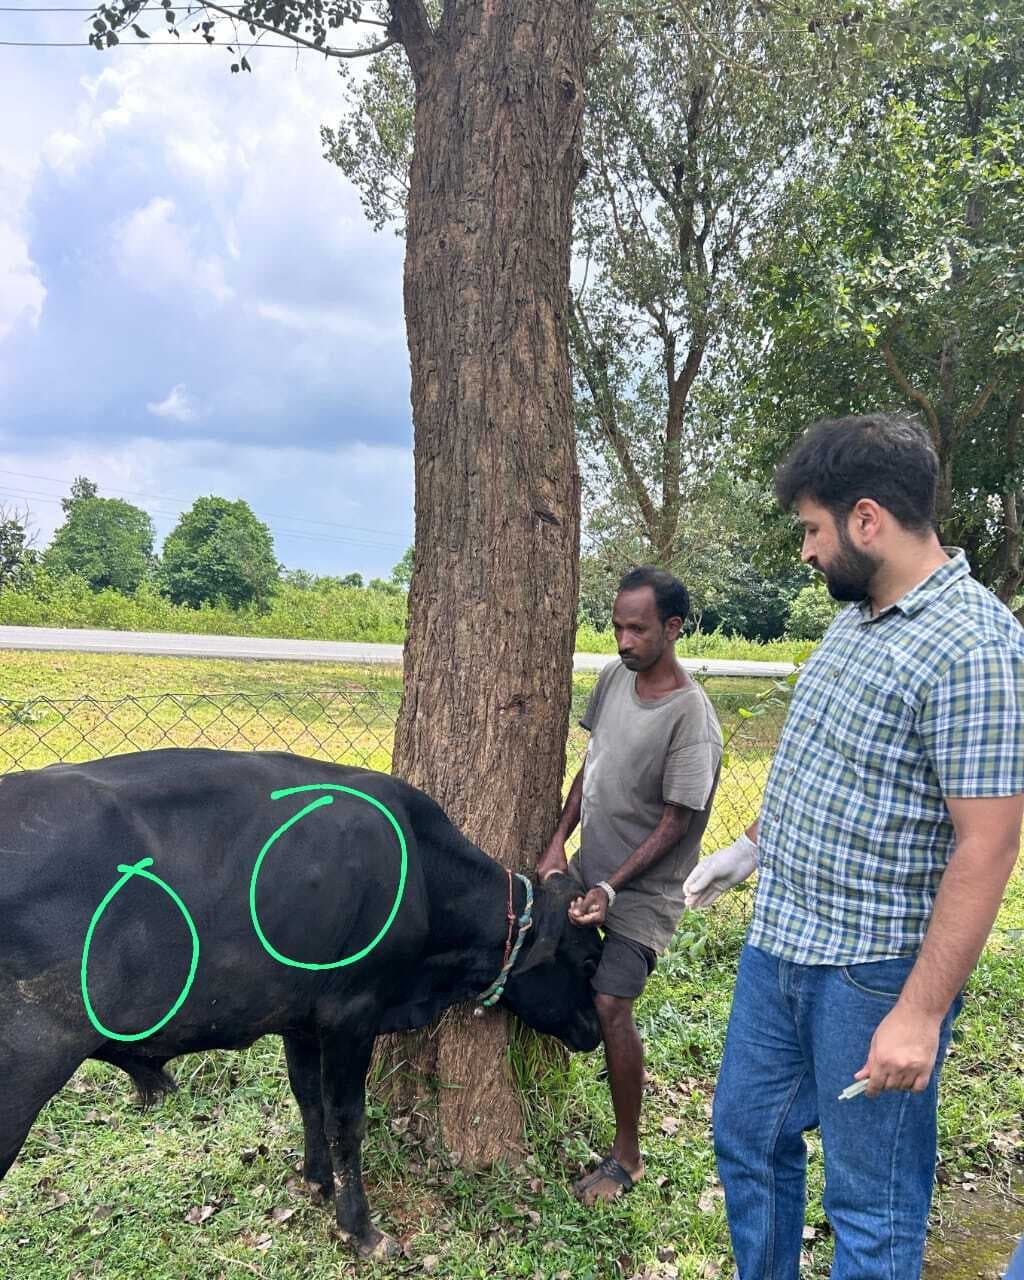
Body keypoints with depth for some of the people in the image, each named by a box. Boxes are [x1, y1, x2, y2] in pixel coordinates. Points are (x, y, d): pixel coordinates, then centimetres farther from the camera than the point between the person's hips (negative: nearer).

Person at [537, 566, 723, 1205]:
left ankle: (627, 1157, 7)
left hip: (642, 891, -7)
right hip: (589, 870, 7)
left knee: (610, 1005, -10)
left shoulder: (691, 716, -22)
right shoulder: (614, 677, -2)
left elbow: (675, 822, -19)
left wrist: (611, 889, -22)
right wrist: (559, 840, -2)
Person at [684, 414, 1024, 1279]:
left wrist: (921, 1014, -22)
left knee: (873, 1205, 10)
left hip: (874, 972, -8)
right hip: (778, 942, 9)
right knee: (747, 1137, 22)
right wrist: (751, 846, 20)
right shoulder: (857, 618, 6)